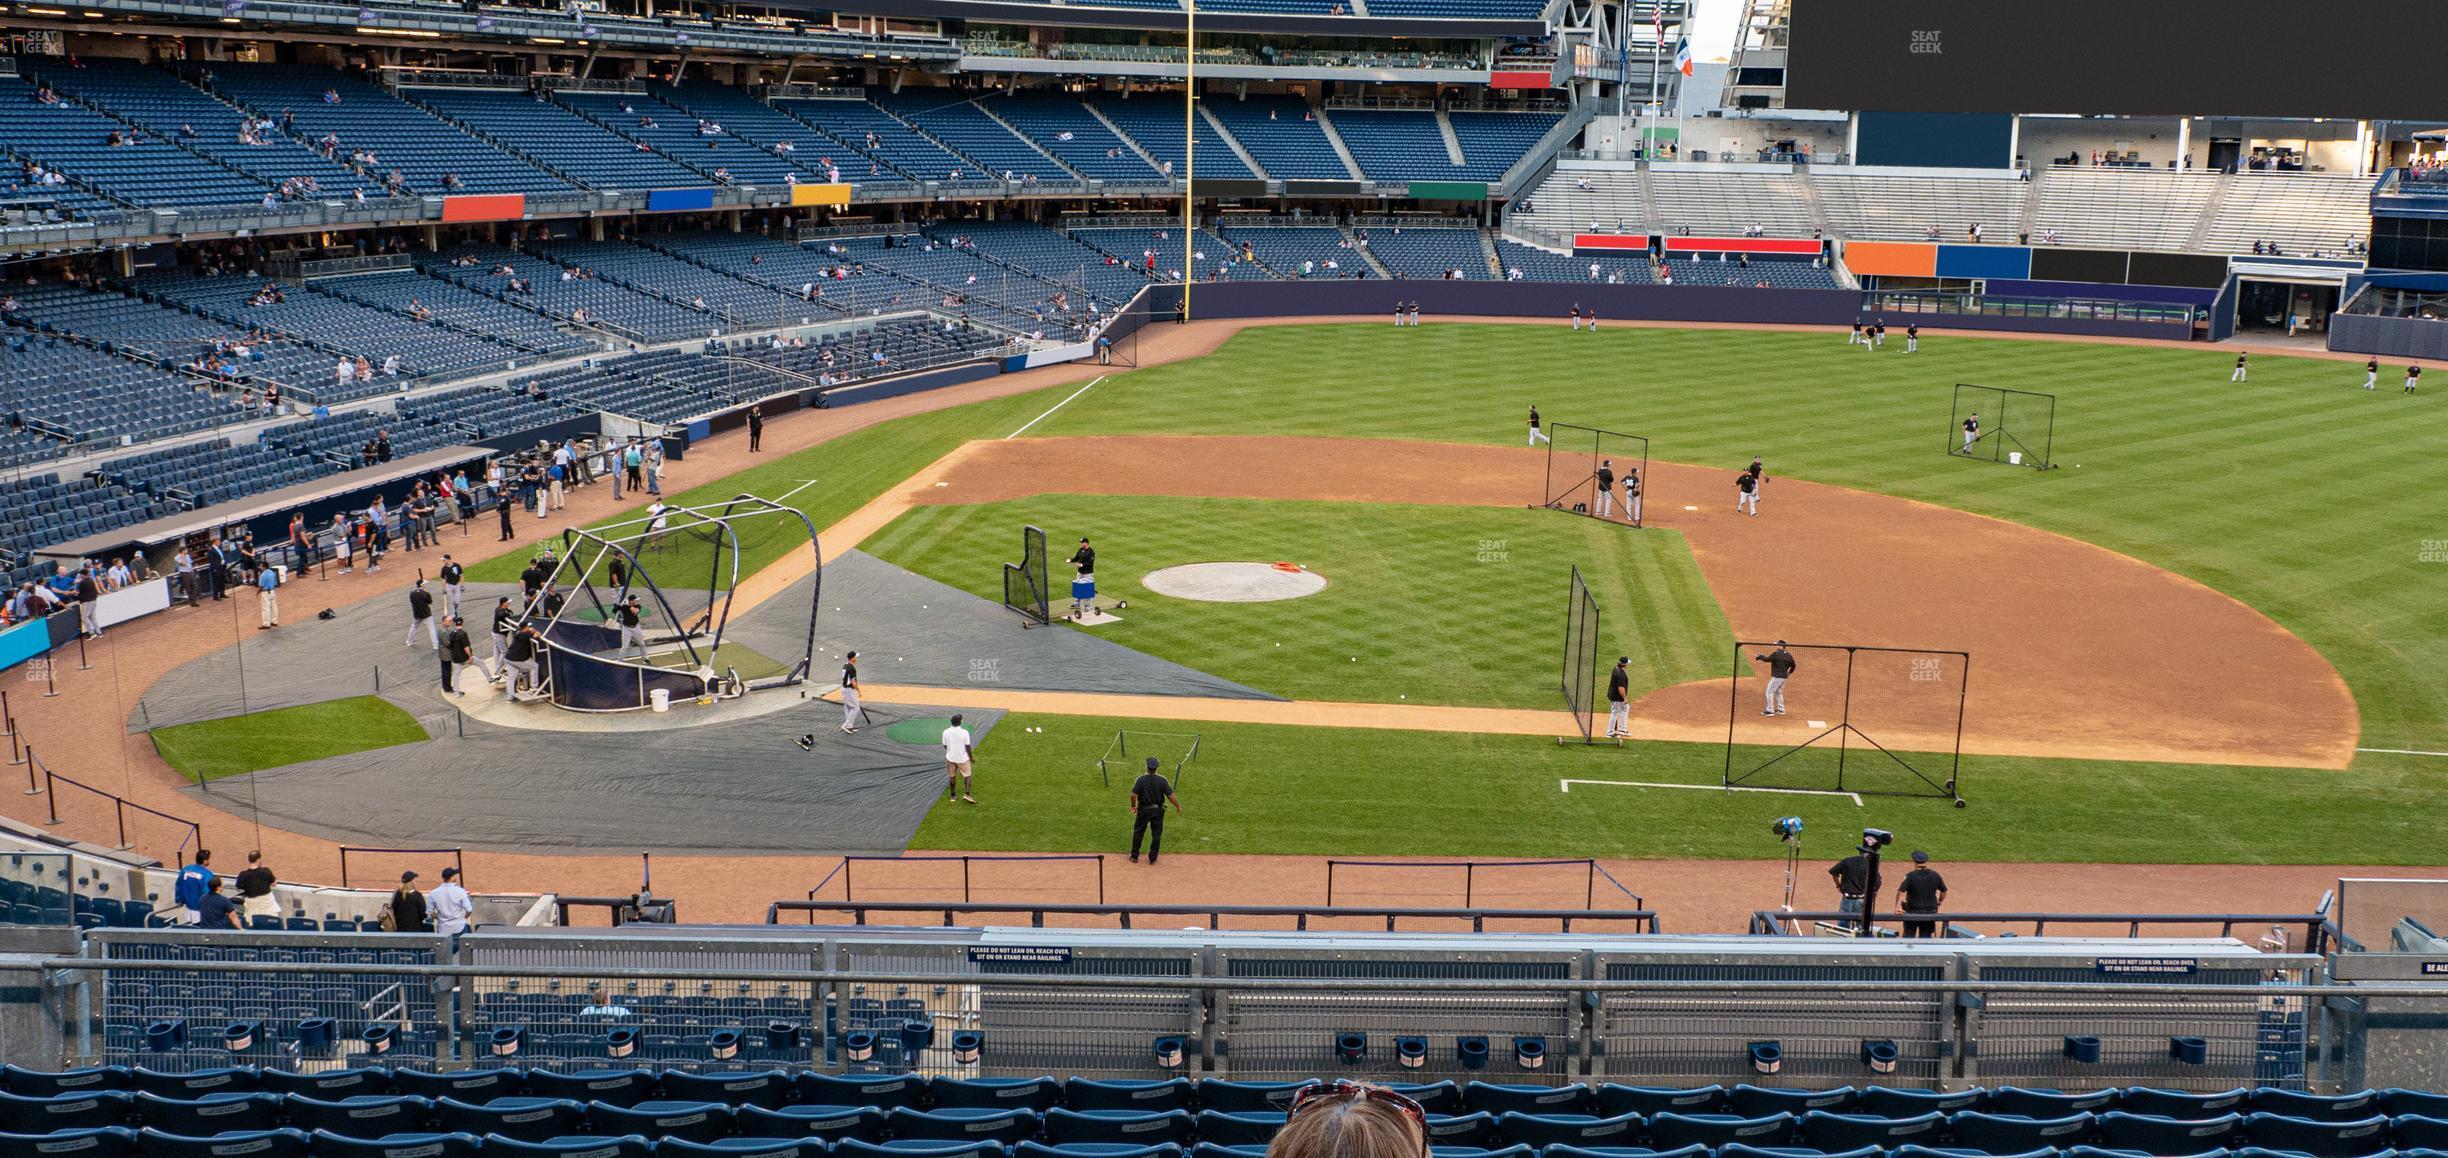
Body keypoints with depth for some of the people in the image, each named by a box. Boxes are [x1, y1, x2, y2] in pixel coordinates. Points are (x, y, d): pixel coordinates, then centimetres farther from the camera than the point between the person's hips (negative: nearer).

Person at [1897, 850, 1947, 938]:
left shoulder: (1910, 876, -12)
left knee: (1908, 935, 8)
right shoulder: (1935, 875, 0)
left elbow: (1900, 891, -20)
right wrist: (1939, 902, 27)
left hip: (1912, 912, -3)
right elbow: (1944, 891, 11)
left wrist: (1898, 907, -17)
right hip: (1930, 913, 3)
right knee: (1926, 937, 9)